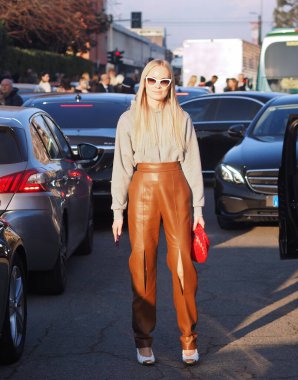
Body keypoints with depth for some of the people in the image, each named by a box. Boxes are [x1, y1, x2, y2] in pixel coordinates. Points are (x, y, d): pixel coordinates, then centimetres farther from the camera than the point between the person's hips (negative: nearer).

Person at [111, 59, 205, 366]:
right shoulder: (129, 120, 6)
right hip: (142, 190, 0)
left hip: (177, 190, 1)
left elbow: (193, 164, 8)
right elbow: (121, 167, 4)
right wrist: (118, 210, -1)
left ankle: (189, 338, 6)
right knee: (143, 265, 1)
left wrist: (198, 207, 3)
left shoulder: (181, 119, 9)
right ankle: (143, 339, 10)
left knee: (183, 263, -2)